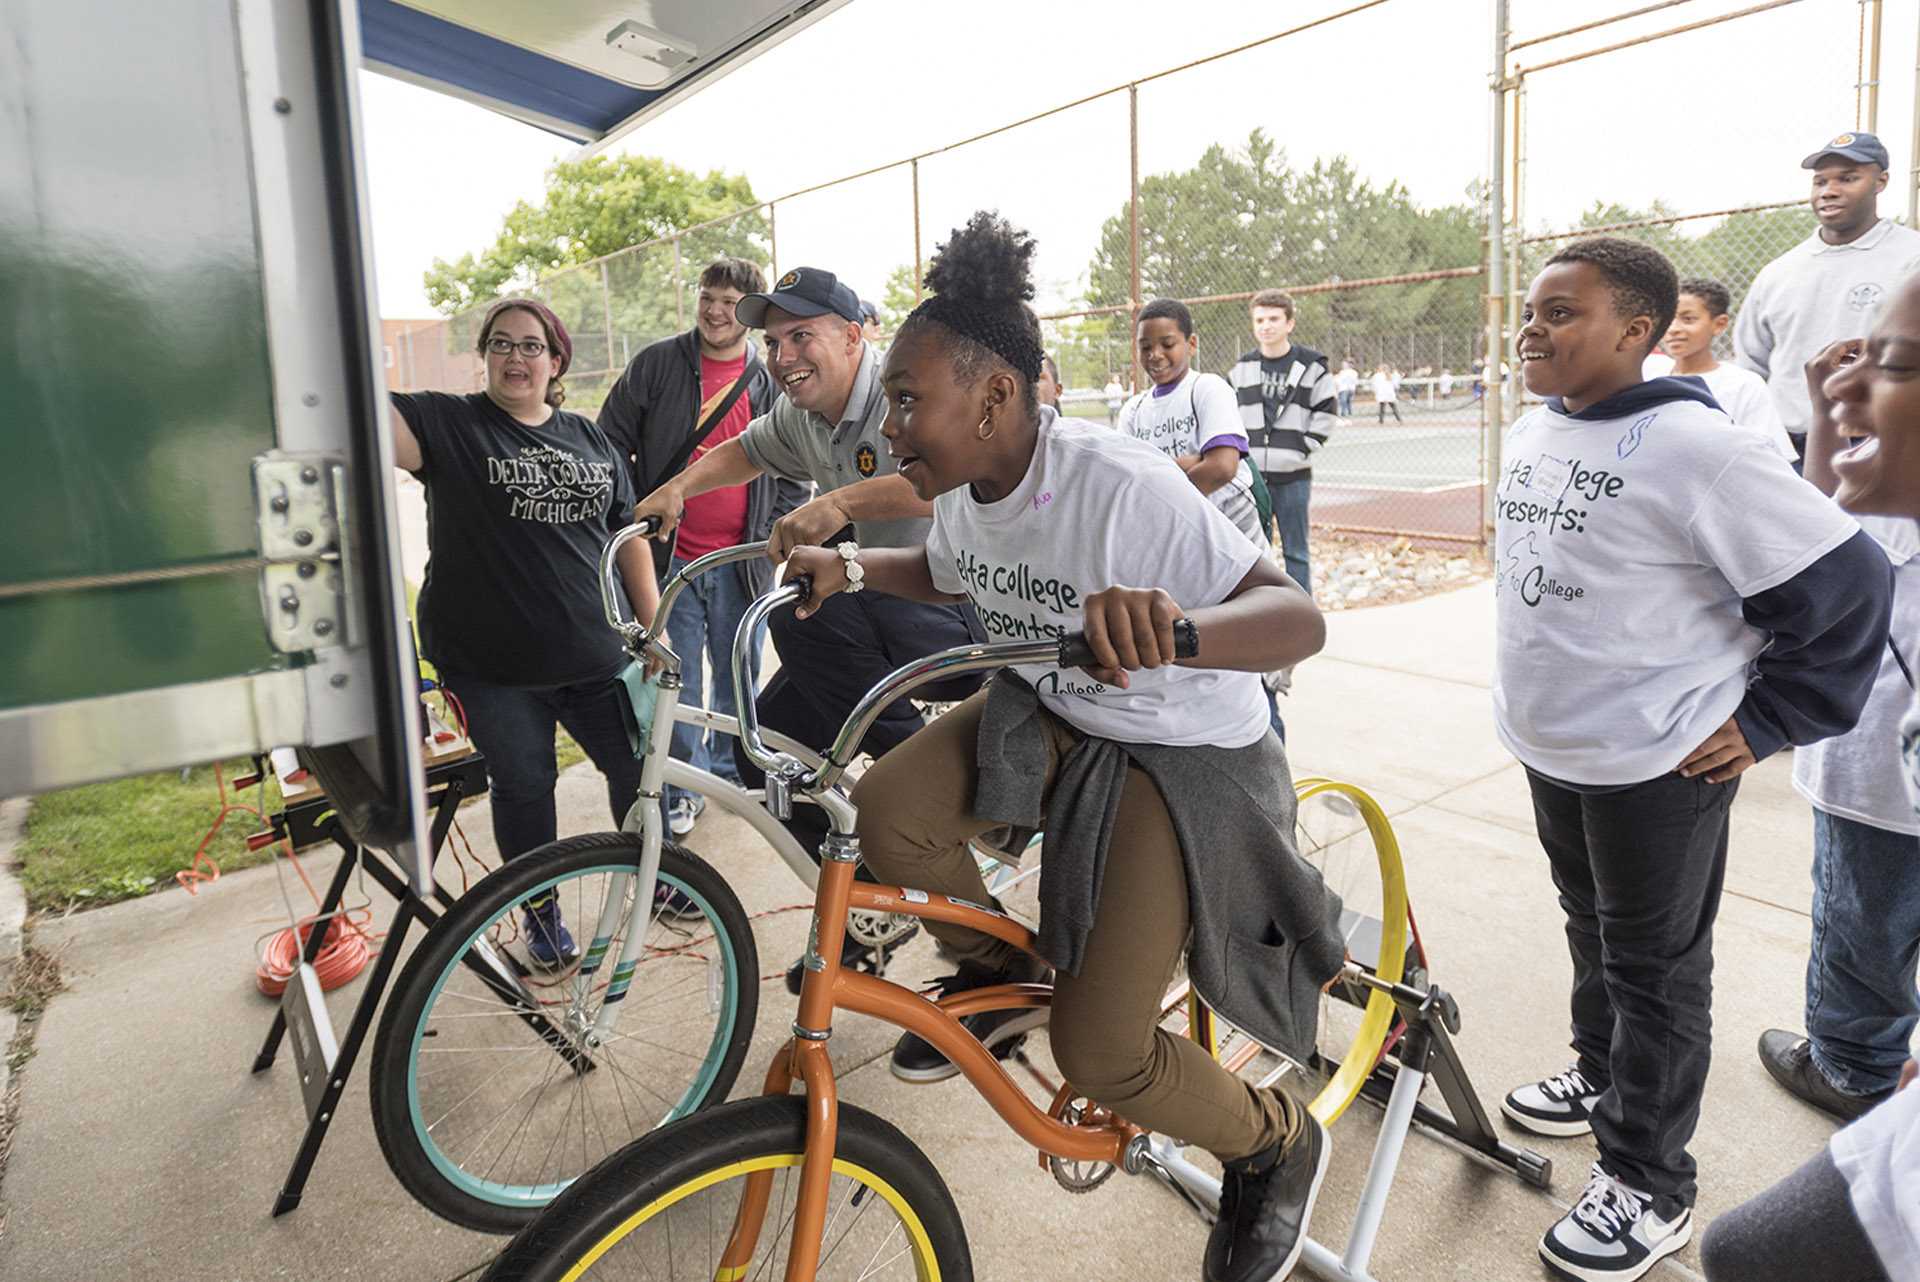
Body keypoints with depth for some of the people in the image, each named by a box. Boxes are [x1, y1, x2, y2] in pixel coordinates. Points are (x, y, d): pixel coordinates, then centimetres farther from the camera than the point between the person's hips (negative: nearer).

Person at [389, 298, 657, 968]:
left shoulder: (592, 441, 10)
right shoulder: (449, 425, -2)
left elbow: (628, 536, 12)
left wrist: (653, 627, 10)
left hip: (595, 655, 3)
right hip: (491, 665, -3)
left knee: (639, 767, 11)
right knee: (522, 785, 9)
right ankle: (541, 912, 31)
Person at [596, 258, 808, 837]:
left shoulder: (775, 380, 4)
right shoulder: (655, 364, 0)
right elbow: (611, 445, 5)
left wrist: (774, 532, 3)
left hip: (742, 562, 2)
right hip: (669, 556, -1)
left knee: (738, 674, 14)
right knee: (676, 682, 4)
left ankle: (732, 769, 35)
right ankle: (683, 787, 21)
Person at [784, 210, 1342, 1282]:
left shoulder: (1125, 488, -29)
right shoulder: (967, 491, -6)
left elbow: (1298, 617, -34)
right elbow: (948, 577, 18)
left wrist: (1170, 623, -55)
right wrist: (850, 566, 0)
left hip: (1180, 757, -6)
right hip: (1051, 718, 7)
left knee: (1099, 1052, -11)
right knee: (888, 808, -19)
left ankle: (1278, 1145, 21)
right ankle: (998, 972, 12)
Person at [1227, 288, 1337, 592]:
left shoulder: (1311, 365, 0)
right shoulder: (1242, 368, 7)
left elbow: (1327, 410, 4)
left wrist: (1306, 447, -5)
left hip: (1293, 476, -2)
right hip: (1251, 475, 3)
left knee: (1296, 552, 4)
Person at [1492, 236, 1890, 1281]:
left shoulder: (1694, 450, -21)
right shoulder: (1529, 436, 3)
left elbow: (1845, 581, -18)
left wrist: (1767, 722, -15)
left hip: (1658, 766, -7)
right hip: (1549, 751, 8)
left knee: (1654, 972, 8)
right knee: (1591, 931, 25)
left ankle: (1648, 1185, 24)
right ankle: (1602, 1077, 48)